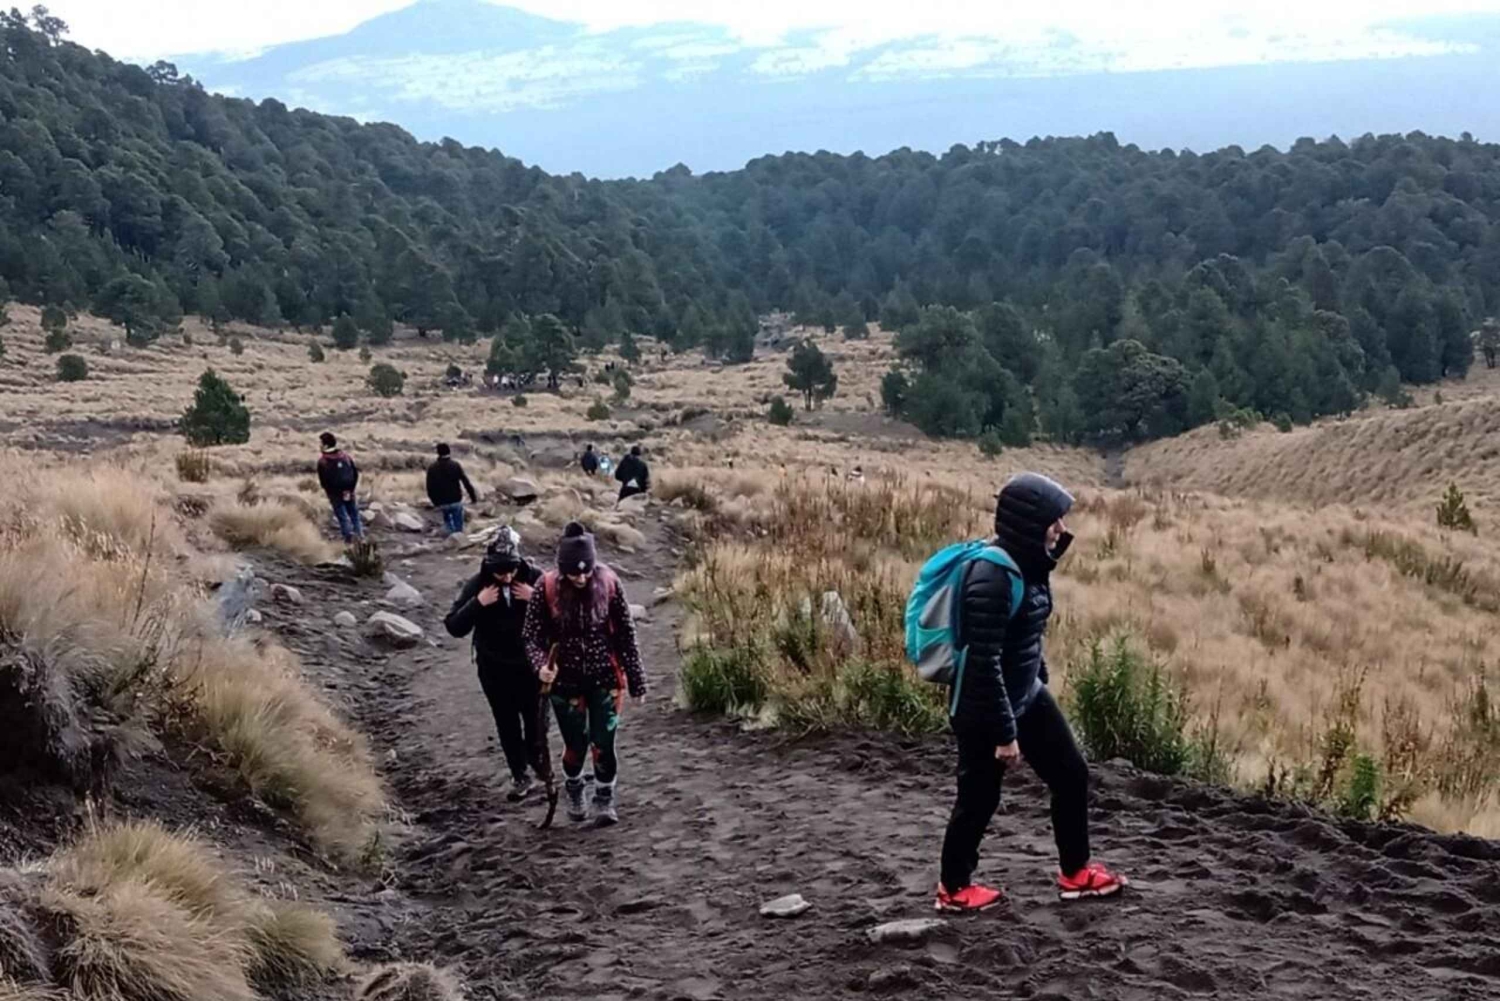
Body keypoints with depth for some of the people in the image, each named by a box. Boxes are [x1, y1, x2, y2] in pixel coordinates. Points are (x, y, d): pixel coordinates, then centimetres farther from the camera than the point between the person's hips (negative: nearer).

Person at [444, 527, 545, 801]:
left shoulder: (535, 578, -15)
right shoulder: (477, 585, -13)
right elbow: (454, 627, -14)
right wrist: (478, 603, -27)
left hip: (531, 665, 0)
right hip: (495, 669, 0)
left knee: (535, 719, 10)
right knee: (507, 724, 9)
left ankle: (538, 764, 34)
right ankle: (519, 777, 23)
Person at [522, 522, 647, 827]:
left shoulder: (609, 583, -13)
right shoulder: (547, 588, -15)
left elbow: (625, 634, -5)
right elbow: (533, 636, -10)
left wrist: (636, 681, -1)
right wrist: (541, 666, -31)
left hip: (605, 678, 0)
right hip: (566, 681, 0)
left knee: (604, 744, 1)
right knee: (576, 745, 10)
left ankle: (605, 801, 25)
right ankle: (573, 792, 40)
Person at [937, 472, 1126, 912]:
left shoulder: (1028, 565, 1)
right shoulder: (992, 575, -27)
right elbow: (984, 661, -26)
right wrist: (1004, 732, -23)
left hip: (1028, 695, 9)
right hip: (984, 707, -9)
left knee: (1072, 774, 14)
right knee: (979, 797, 6)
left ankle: (1075, 873, 30)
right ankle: (953, 888, 25)